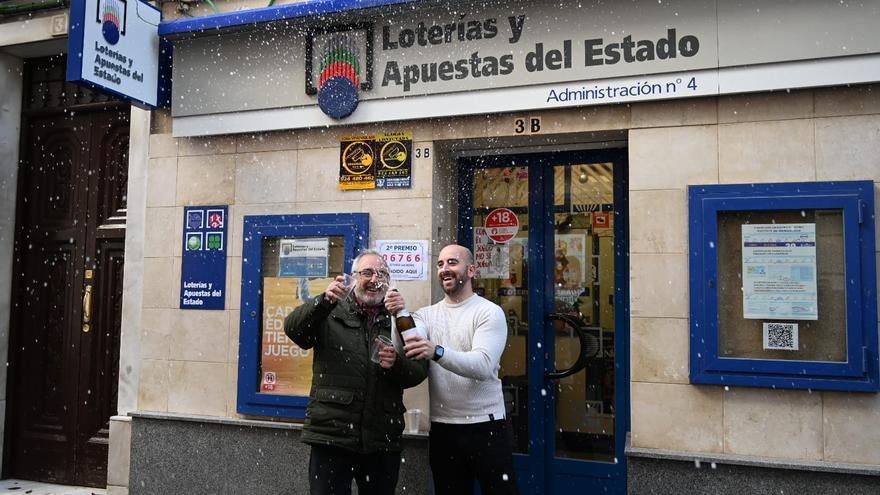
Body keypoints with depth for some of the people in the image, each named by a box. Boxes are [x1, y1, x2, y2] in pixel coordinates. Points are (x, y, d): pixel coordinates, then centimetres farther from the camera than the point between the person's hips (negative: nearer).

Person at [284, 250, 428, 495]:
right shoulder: (331, 312, 4)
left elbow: (420, 370, 7)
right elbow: (293, 329, -12)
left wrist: (396, 364, -15)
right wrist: (324, 301, -27)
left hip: (383, 440, 3)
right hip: (331, 436, -2)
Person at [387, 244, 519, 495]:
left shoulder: (490, 312, -8)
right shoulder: (426, 315, 6)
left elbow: (483, 365, -23)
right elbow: (404, 355, -10)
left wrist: (437, 352, -38)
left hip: (486, 427, -4)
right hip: (442, 429, 4)